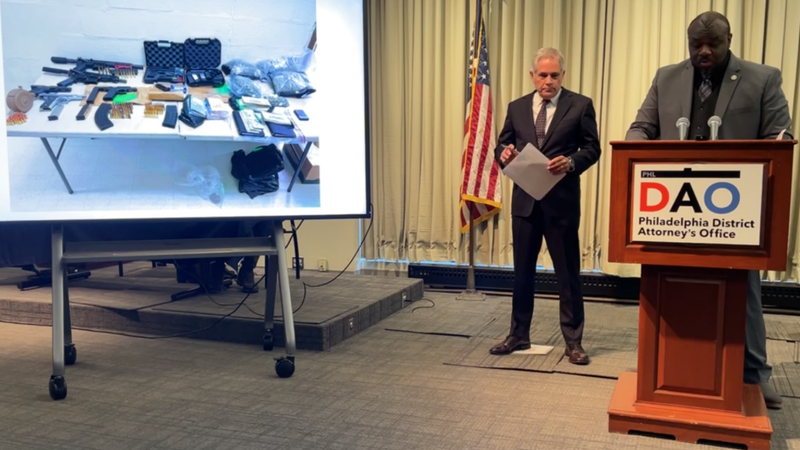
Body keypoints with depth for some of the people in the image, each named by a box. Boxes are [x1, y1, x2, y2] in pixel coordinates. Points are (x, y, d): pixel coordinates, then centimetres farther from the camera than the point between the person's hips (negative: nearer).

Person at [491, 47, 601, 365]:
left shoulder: (580, 105, 0)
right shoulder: (517, 107, 10)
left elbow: (592, 148, -2)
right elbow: (501, 146, 11)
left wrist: (571, 162, -22)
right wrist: (504, 153, -13)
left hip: (562, 200, -3)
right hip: (524, 199, 4)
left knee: (568, 272, 3)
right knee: (522, 270, 12)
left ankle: (573, 341, 15)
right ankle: (519, 335, 25)